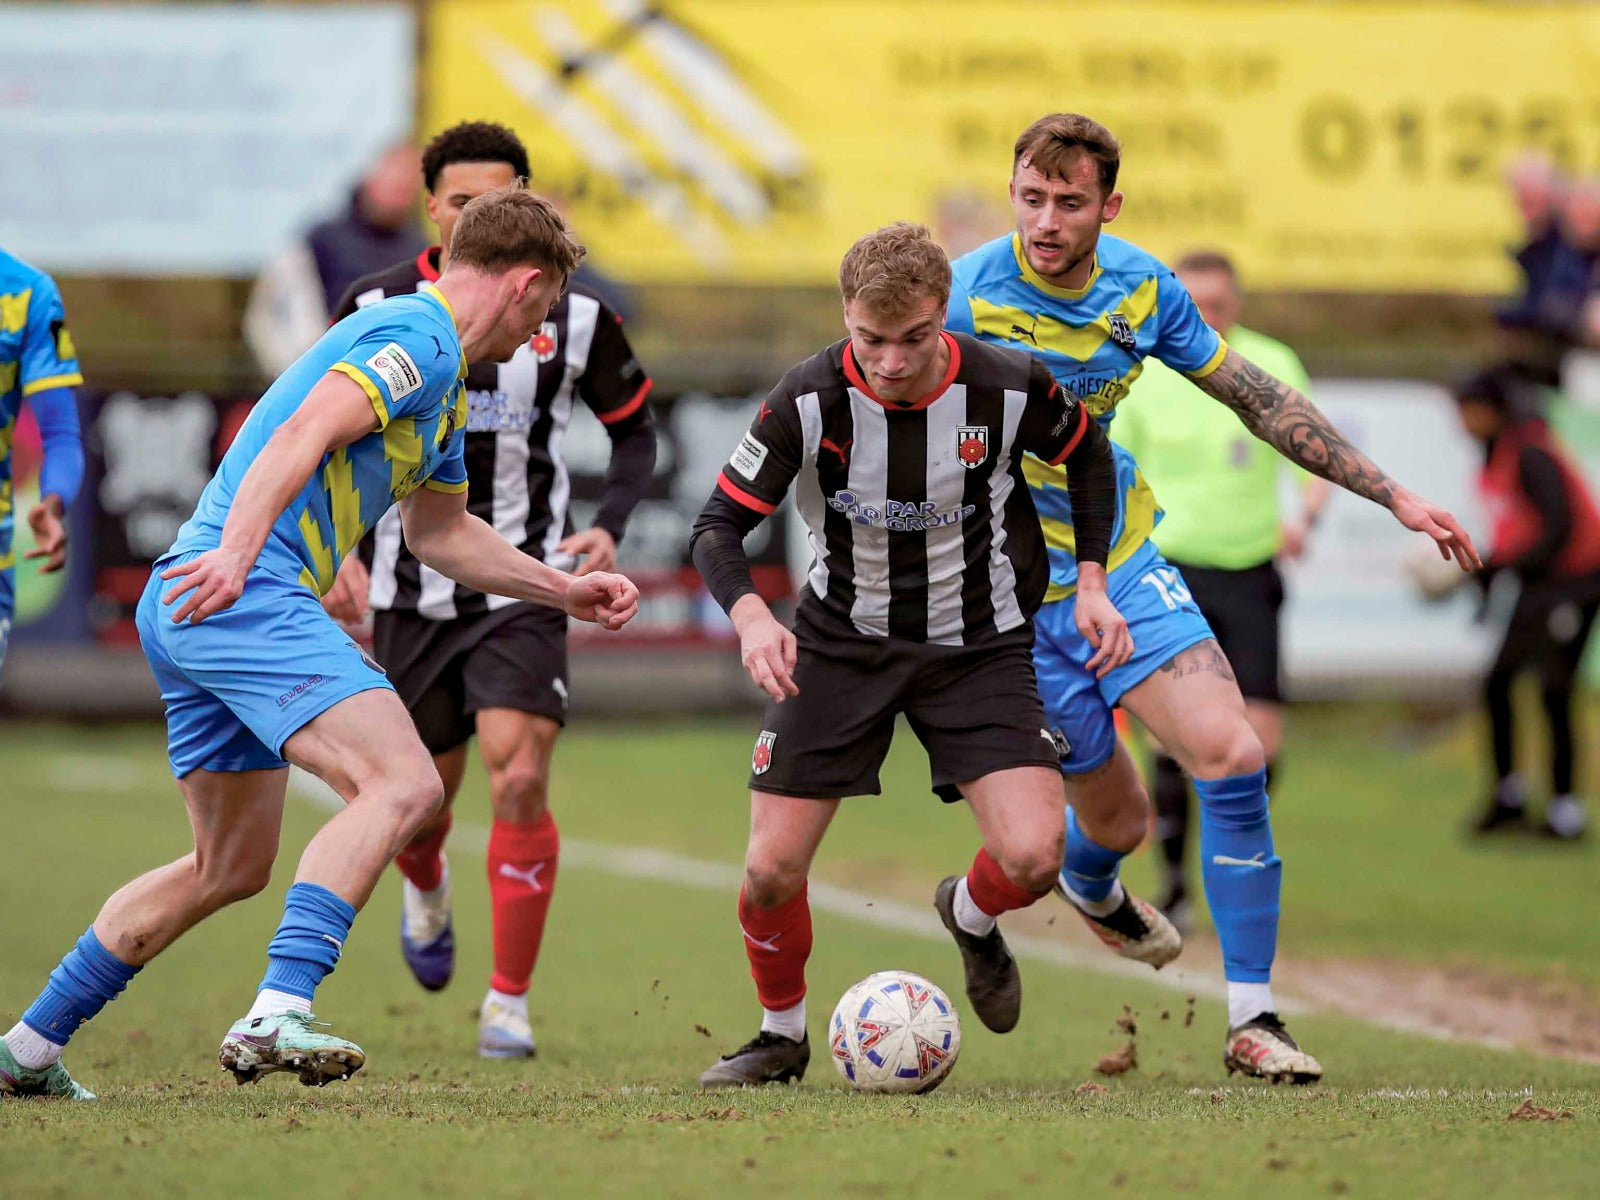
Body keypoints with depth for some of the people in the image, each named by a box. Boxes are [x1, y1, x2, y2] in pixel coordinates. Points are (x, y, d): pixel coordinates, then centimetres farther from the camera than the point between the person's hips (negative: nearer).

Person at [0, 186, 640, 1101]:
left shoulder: (442, 385, 25)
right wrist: (237, 551, -34)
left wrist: (565, 590, 38)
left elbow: (443, 533, 37)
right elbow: (305, 431, -23)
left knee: (232, 866, 18)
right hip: (245, 594, -11)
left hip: (195, 604, 11)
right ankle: (279, 1014, -33)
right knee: (402, 784, -22)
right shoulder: (417, 339, -8)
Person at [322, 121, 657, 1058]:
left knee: (521, 777, -18)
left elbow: (635, 427, 9)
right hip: (409, 586, 1)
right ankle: (427, 893, 51)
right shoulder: (377, 308, -3)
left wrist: (609, 527, -7)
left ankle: (510, 1003, -6)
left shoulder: (574, 314, -4)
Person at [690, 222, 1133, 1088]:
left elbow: (1087, 454, 5)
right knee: (771, 871, -5)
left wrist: (1092, 582, -3)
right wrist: (750, 615, -35)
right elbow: (720, 524, -16)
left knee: (1031, 858, -18)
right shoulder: (809, 401, -21)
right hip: (842, 642, 0)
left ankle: (970, 918, 21)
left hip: (978, 649, 0)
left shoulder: (1007, 390, -18)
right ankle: (782, 1036, 25)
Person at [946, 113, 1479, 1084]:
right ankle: (1093, 886, 44)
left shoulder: (1143, 288, -4)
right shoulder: (964, 297, -19)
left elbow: (1259, 399, 8)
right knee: (1117, 820, 3)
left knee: (1232, 755, -16)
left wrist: (1393, 496, 8)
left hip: (1122, 562, 3)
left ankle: (1252, 1019, -7)